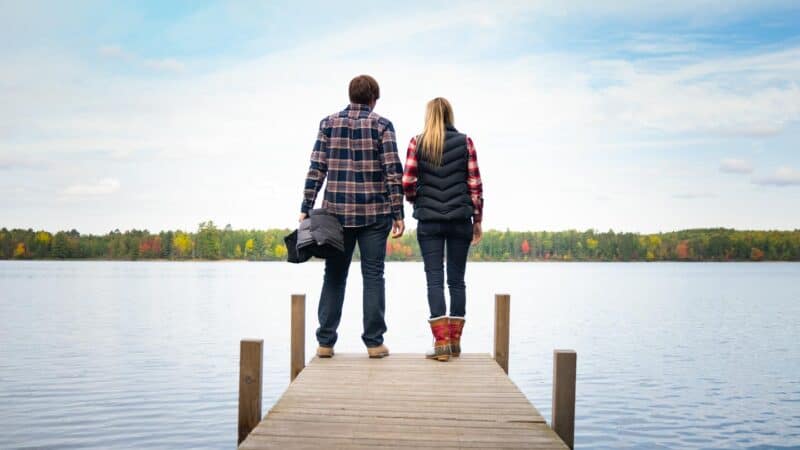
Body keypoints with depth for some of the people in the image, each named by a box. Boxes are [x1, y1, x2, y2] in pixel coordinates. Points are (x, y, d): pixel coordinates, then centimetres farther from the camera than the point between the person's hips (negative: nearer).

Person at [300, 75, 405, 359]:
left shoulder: (328, 123, 6)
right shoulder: (381, 125, 0)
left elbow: (316, 169, 0)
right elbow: (393, 172, -6)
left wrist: (306, 208, 2)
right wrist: (397, 213, -3)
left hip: (336, 212, 2)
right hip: (374, 213, -2)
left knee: (334, 276, 9)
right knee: (373, 275, 5)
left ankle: (325, 342, 10)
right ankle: (374, 342, 7)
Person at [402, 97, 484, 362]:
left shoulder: (417, 142, 1)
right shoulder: (465, 142, 3)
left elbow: (407, 183, -3)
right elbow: (475, 184, 1)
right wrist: (477, 219, 8)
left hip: (429, 220, -1)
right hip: (460, 218, 1)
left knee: (434, 280, 1)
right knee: (456, 279, 8)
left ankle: (441, 342, -3)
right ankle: (455, 341, 13)